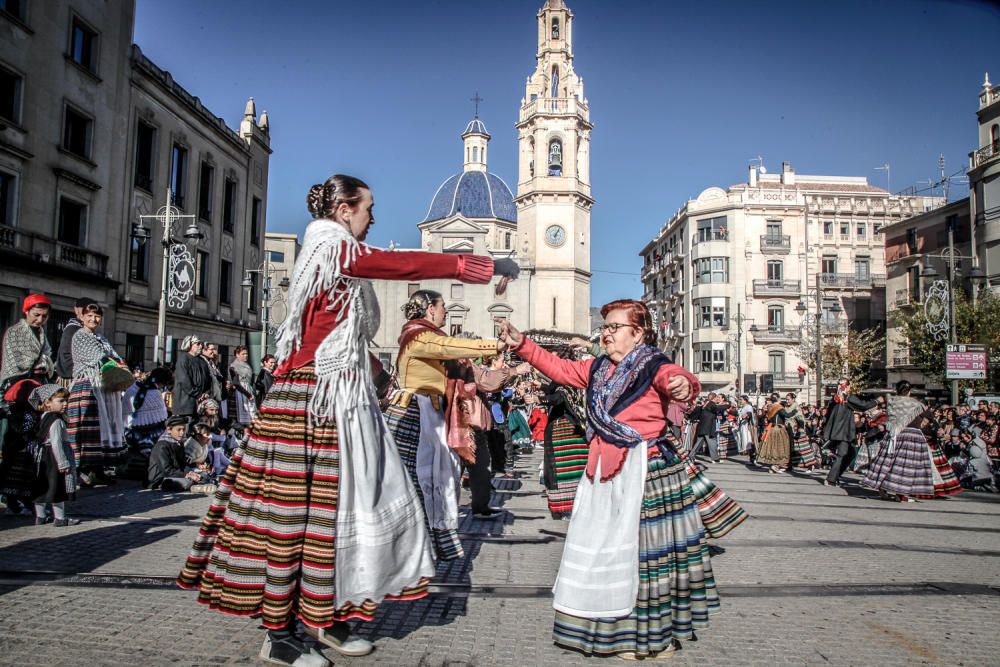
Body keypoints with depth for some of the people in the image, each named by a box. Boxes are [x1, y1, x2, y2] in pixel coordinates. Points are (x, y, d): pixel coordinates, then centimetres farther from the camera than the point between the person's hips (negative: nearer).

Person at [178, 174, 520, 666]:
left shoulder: (334, 254, 19)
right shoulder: (333, 248, -10)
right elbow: (411, 265, -16)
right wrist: (484, 267, -11)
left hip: (341, 399, 10)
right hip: (316, 400, -10)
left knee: (338, 505, 11)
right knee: (301, 510, -4)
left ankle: (326, 617, 21)